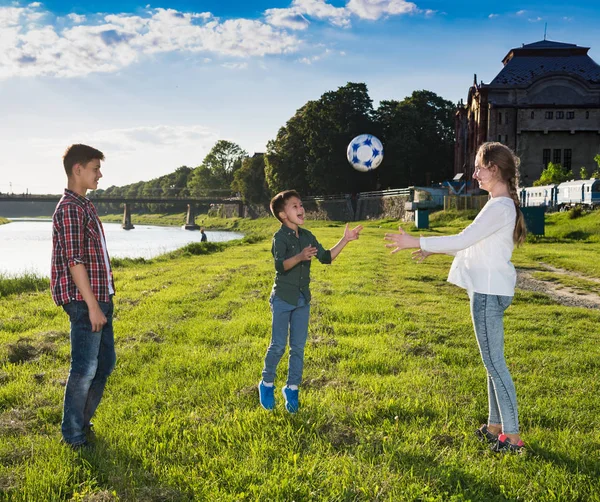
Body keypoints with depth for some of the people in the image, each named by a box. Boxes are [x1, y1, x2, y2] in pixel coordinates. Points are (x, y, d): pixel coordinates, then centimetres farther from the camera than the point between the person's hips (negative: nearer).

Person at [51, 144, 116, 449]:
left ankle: (82, 422, 29)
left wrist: (102, 301, 18)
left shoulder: (85, 206, 15)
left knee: (105, 362, 16)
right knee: (85, 369, -1)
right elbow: (74, 260, -19)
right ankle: (74, 436, 12)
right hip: (84, 301, -10)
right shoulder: (69, 209, -14)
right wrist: (92, 305, -20)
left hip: (100, 296, 10)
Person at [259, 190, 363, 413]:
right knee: (278, 345, -1)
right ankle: (267, 384, 19)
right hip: (283, 299, -6)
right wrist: (300, 257, -43)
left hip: (303, 299, 6)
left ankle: (292, 388, 19)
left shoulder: (307, 236, 7)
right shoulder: (280, 237, -13)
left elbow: (326, 257, 11)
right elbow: (280, 265, -27)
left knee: (298, 347, 7)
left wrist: (345, 240, 2)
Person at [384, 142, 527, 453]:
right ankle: (495, 426, 24)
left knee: (494, 362, -6)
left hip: (489, 292, -11)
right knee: (492, 361, 15)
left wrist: (416, 242, -17)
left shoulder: (499, 207, -17)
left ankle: (512, 436, 1)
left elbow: (463, 240, -21)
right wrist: (432, 250, 17)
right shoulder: (501, 205, 15)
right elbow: (473, 245, 20)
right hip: (489, 290, 11)